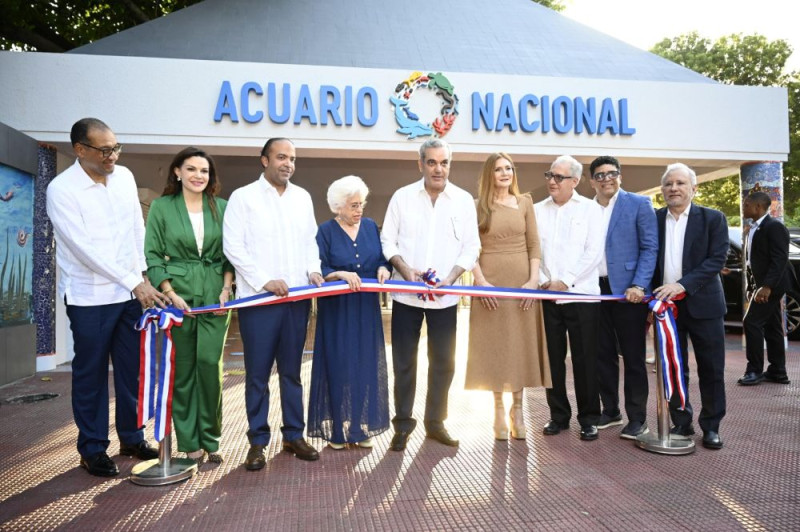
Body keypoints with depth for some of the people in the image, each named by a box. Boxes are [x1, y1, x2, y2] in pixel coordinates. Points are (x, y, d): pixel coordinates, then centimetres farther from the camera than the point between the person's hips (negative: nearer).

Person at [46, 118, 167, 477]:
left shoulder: (124, 176, 4)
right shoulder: (61, 189, -13)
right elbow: (84, 248, -18)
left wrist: (144, 275, 6)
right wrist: (134, 282, -20)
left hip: (131, 293, 5)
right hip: (90, 298, -5)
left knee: (132, 369, 13)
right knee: (91, 374, 7)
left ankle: (132, 437, 29)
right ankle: (92, 450, 21)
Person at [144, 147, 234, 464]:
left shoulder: (222, 208, 9)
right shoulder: (161, 207, 4)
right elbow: (152, 256, 1)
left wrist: (227, 288, -4)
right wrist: (171, 294, -9)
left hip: (215, 297, 1)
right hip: (178, 297, -1)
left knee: (210, 363, -5)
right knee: (183, 368, 2)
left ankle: (209, 438, 12)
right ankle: (189, 442, 15)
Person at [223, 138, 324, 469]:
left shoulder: (302, 197, 13)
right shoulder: (243, 197, -1)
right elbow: (232, 246, -7)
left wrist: (313, 269, -1)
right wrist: (264, 281, -15)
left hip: (297, 297, 4)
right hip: (258, 298, -4)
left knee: (291, 370, 12)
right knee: (258, 374, 3)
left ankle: (294, 435, 23)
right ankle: (258, 441, 15)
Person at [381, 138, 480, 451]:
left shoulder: (464, 200, 2)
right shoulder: (402, 197, 1)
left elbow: (471, 246, 1)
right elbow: (388, 240, 3)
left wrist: (449, 278, -13)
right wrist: (406, 270, -13)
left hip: (445, 296, 1)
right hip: (406, 294, 0)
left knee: (443, 362, 8)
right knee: (404, 362, 6)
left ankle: (435, 423, 25)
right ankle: (403, 424, 21)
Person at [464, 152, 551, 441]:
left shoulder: (524, 202, 10)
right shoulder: (478, 206, 4)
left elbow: (534, 245, 6)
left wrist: (533, 280, -6)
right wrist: (481, 282, -13)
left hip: (522, 282, 2)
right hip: (490, 283, -1)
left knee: (520, 344, 5)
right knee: (494, 344, 3)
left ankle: (517, 408, 16)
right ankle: (499, 410, 13)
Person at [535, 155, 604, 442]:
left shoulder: (591, 209, 4)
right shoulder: (537, 210, 10)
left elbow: (594, 252, -5)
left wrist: (565, 281, -11)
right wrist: (543, 281, -8)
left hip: (581, 294, -2)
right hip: (547, 296, 2)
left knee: (585, 359, 3)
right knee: (553, 358, 8)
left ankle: (589, 418, 16)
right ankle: (558, 415, 21)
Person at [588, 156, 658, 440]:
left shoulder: (638, 204, -1)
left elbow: (650, 248, -5)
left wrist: (639, 285, -15)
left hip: (627, 291, -4)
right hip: (594, 291, 4)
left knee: (633, 357, 4)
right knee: (603, 355, 11)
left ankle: (637, 418, 14)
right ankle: (610, 410, 25)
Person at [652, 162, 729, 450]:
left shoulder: (713, 219, 0)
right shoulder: (654, 219, 6)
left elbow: (716, 259, -9)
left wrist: (683, 285, -21)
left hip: (702, 304, -2)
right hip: (666, 304, 2)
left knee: (711, 370, 6)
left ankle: (711, 426, 21)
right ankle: (681, 423, 22)